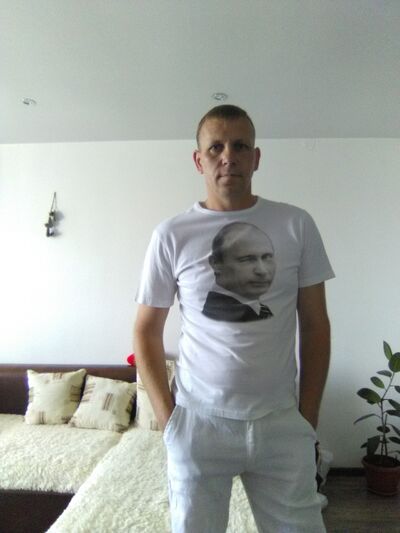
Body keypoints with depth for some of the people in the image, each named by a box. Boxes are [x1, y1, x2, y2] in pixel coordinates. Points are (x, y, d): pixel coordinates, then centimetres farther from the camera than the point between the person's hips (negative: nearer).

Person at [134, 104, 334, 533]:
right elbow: (147, 330, 1)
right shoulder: (171, 235, -5)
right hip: (199, 422, 0)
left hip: (280, 423, 1)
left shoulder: (297, 225, -2)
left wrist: (308, 417, 2)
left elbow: (314, 325, 2)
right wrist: (167, 417, -3)